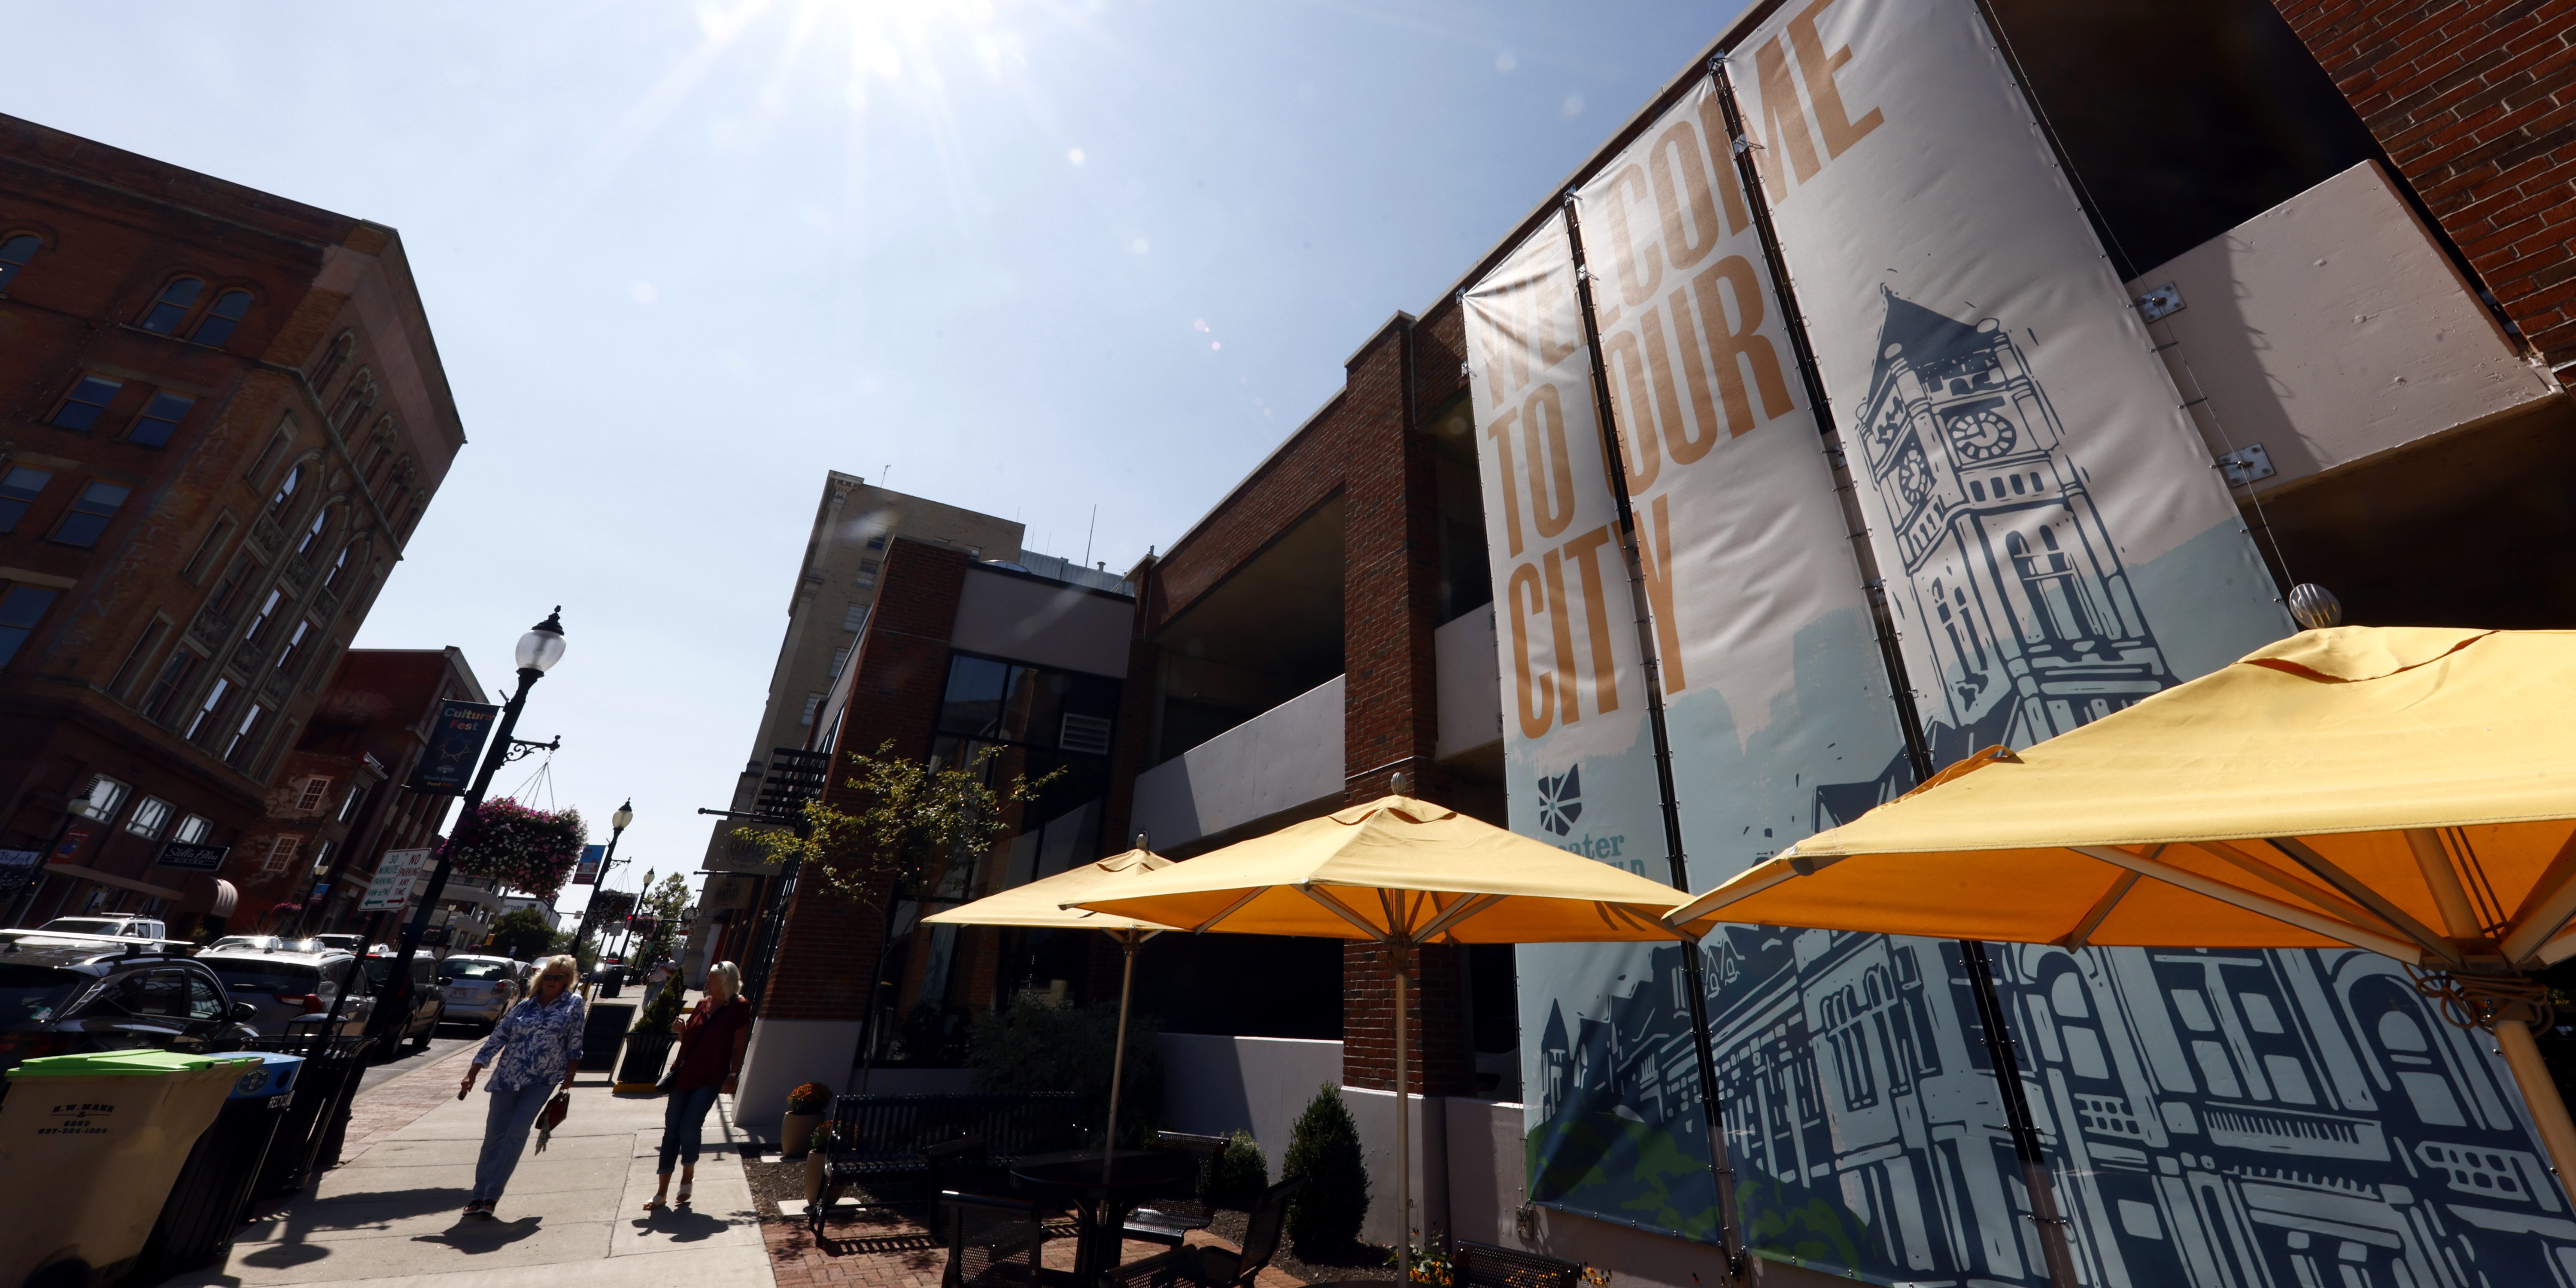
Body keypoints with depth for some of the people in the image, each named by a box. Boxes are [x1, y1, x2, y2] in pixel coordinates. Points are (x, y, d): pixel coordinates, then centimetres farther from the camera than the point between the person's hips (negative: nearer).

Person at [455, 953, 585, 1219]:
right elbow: (497, 1039, 7)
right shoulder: (525, 1006, 6)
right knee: (494, 1135, 6)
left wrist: (569, 1076, -2)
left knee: (517, 1133, -9)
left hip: (543, 1080, -3)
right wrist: (472, 1074, 1)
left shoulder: (574, 1003, -2)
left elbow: (575, 1042, -1)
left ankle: (491, 1196, 0)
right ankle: (479, 1195, 20)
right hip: (507, 1077, 3)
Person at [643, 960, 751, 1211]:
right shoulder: (703, 1004, 9)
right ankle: (662, 1193, 19)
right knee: (672, 1130, 7)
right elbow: (689, 1039, 17)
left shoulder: (739, 1008, -8)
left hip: (710, 1079, -6)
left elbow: (739, 1046, -6)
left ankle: (687, 1179, 15)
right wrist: (681, 1030, -3)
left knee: (689, 1127, -12)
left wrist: (733, 1076, -11)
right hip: (685, 1074, 6)